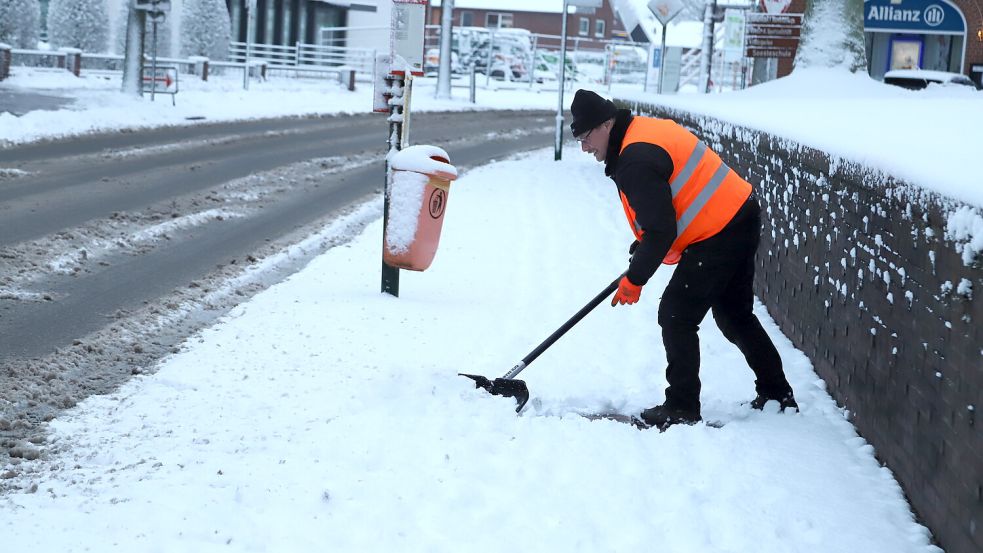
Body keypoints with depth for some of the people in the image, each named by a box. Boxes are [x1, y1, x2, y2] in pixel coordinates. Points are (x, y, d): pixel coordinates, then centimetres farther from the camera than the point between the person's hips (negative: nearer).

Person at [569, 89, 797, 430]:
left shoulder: (636, 161, -22)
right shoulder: (646, 130, 11)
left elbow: (660, 231, -23)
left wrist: (634, 279, -12)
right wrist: (644, 246, 18)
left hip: (719, 234, -11)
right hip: (741, 219, 11)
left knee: (676, 316, -3)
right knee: (734, 315, 21)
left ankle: (682, 408, 3)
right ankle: (777, 394, 30)